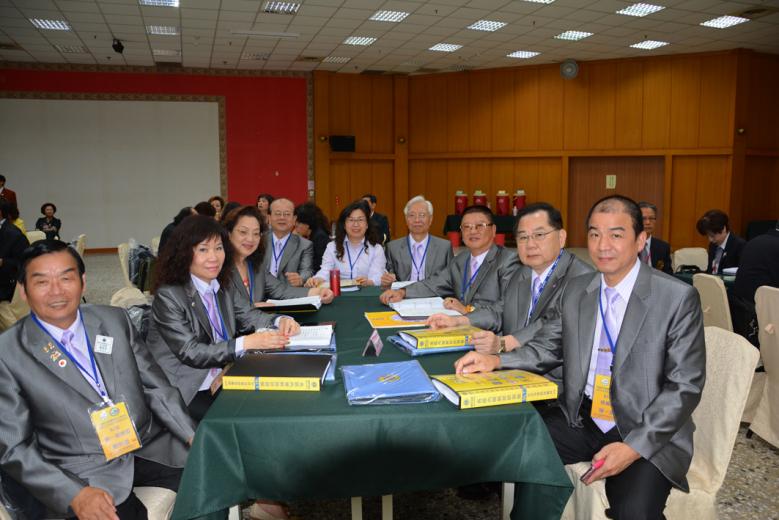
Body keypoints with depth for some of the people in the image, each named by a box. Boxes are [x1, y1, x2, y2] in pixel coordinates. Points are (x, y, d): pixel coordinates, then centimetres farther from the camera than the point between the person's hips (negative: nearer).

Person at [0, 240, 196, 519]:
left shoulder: (115, 320, 5)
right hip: (82, 471, -4)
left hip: (151, 448, 4)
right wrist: (75, 494, -18)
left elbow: (156, 388, 8)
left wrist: (195, 437, -6)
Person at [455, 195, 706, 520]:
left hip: (648, 431, -4)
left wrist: (634, 447, -21)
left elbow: (685, 386, -11)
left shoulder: (678, 298, -10)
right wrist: (496, 361, -9)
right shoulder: (575, 291, 6)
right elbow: (547, 348, 12)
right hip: (580, 419, 4)